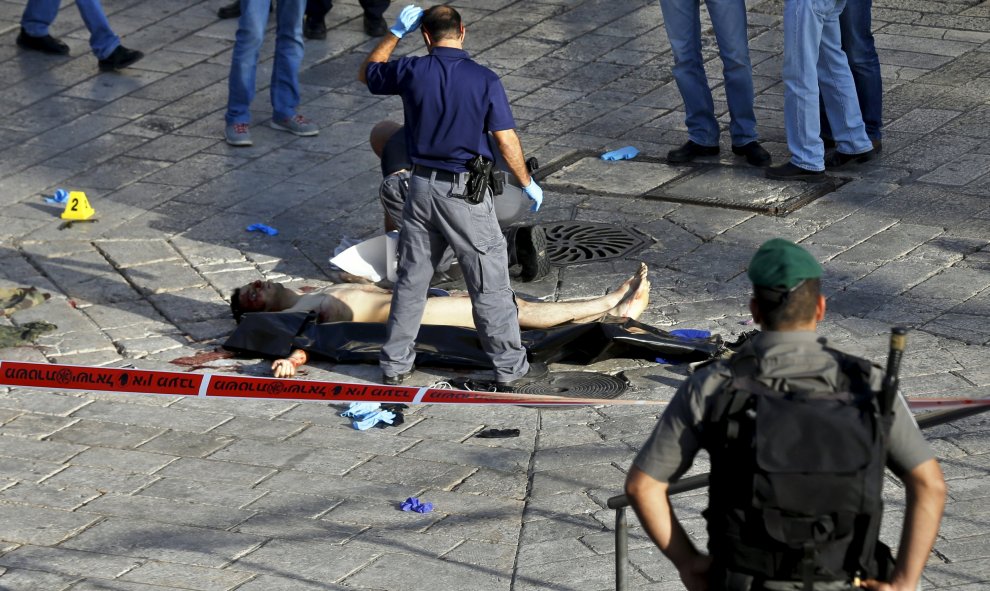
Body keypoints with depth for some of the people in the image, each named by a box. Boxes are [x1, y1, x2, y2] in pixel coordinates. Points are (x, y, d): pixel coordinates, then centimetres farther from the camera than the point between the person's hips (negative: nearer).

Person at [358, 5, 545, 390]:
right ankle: (510, 369, 10)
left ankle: (395, 365, 21)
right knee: (489, 284, 4)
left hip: (421, 186, 4)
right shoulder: (484, 80, -12)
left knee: (411, 279, 15)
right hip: (464, 192, -4)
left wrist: (395, 33, 17)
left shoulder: (411, 72, -5)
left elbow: (367, 73, 16)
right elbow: (506, 140, -10)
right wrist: (528, 184, 4)